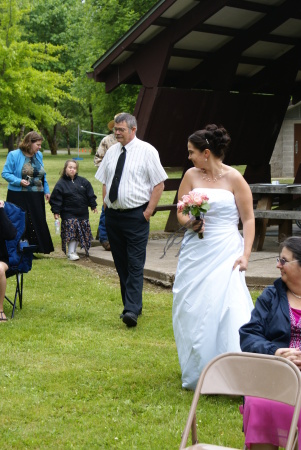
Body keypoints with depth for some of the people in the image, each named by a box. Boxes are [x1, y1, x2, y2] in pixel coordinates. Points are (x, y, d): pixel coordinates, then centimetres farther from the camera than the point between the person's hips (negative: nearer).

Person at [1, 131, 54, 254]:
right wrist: (19, 181, -21)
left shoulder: (39, 155, 11)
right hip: (19, 197, -5)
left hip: (36, 197, 5)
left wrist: (46, 190, 13)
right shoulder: (14, 155, -7)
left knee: (38, 223, 5)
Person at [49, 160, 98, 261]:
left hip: (82, 213, 4)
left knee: (80, 232, 8)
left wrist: (93, 206, 11)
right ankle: (71, 252, 0)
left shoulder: (83, 181, 5)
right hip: (68, 214, -4)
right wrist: (56, 211, -9)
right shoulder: (61, 183, -5)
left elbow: (90, 194, 12)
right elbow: (56, 199, -4)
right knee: (71, 232, -8)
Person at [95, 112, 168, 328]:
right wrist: (106, 207, 8)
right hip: (113, 215, 6)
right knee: (121, 264, 10)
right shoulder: (111, 152, 11)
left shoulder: (147, 151, -5)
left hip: (136, 215, -6)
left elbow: (159, 184, -6)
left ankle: (132, 310, -15)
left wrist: (148, 212, -10)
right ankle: (132, 305, 21)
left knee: (135, 265, -10)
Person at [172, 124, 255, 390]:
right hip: (195, 252, 4)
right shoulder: (191, 176, 7)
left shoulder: (234, 178, -4)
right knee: (192, 310, 5)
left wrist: (245, 255, -12)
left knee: (227, 310, -13)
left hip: (225, 253, -4)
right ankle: (197, 375, 22)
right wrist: (190, 223, -13)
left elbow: (248, 219, -3)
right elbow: (180, 213, 9)